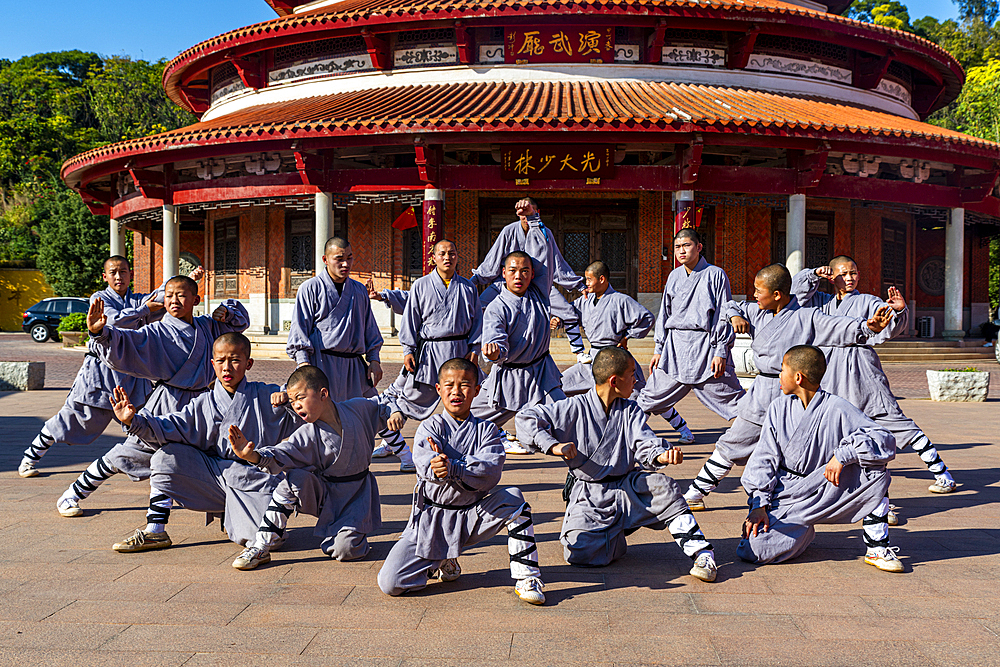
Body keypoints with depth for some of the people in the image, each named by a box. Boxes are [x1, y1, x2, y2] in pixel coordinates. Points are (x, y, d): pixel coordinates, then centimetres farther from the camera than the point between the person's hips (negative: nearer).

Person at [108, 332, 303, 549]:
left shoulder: (264, 396, -2)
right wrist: (133, 421, -17)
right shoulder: (203, 405, 5)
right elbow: (166, 428, -1)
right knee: (167, 457, -15)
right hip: (212, 476, 3)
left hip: (253, 481, -2)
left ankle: (230, 518, 15)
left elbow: (301, 416, -6)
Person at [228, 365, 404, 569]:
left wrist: (394, 413, -15)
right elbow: (281, 455, -29)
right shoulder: (307, 436, -16)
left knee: (344, 550, -20)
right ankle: (261, 547, -19)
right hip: (323, 492, 1)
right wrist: (254, 456, -48)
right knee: (294, 478, -30)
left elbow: (382, 407, 7)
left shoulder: (359, 409, -12)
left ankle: (354, 533, 20)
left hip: (357, 494, -1)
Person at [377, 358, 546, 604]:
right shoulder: (430, 427, -2)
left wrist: (452, 468, -34)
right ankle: (443, 564, 16)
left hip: (473, 516, 1)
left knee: (513, 498, -26)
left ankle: (526, 576, -14)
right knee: (390, 584, -14)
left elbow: (491, 472, -18)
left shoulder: (486, 430, 1)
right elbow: (425, 465, -23)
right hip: (432, 517, -1)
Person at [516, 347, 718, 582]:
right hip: (588, 495, -2)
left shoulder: (631, 410, 5)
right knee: (581, 552, -23)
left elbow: (644, 444, -9)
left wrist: (661, 455, -33)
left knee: (662, 485, -28)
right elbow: (526, 418, -8)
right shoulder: (574, 408, -7)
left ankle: (700, 550, -15)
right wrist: (554, 446, -22)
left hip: (627, 487, 2)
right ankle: (616, 537, 9)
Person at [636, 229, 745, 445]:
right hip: (675, 345, 5)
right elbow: (664, 313, 18)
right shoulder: (674, 276, 13)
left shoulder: (715, 275, -2)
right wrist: (659, 349, 15)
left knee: (733, 399, -3)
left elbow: (723, 316, -5)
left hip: (706, 345, -5)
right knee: (651, 396, 7)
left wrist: (721, 353, -11)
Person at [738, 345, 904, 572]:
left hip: (828, 493, -2)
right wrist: (759, 505, -9)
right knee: (754, 550, -19)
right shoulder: (778, 408, 2)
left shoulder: (837, 409, -8)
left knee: (875, 469, -25)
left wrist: (842, 455, -29)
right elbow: (764, 459, 1)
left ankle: (876, 547, -13)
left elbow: (885, 440, -16)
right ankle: (802, 531, 13)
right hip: (787, 498, 2)